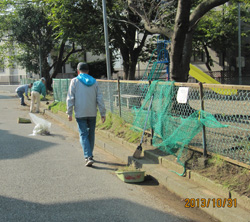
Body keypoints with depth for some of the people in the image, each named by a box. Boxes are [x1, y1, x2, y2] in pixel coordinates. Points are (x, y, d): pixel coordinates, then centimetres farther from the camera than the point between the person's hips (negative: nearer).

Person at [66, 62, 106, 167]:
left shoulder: (74, 81, -2)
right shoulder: (94, 82, 7)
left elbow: (70, 98, -6)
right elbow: (100, 99, 4)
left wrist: (69, 113, 0)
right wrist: (103, 113, 6)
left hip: (80, 114, -3)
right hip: (92, 113, 3)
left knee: (83, 135, -2)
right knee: (91, 134, 16)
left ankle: (88, 157, -16)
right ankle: (89, 155, 26)